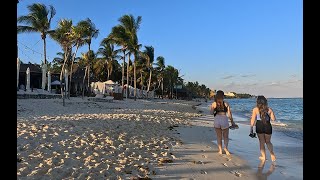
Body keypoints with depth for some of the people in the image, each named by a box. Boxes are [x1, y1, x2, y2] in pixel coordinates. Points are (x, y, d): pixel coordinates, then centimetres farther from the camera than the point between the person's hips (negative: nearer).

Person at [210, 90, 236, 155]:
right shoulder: (226, 104, 0)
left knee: (219, 136, 15)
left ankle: (220, 150, 16)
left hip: (217, 120, 1)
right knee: (226, 136, 18)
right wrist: (232, 122, 11)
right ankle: (225, 147, 0)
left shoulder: (214, 104, 0)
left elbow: (211, 112, 9)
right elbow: (229, 114, 1)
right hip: (224, 120, -1)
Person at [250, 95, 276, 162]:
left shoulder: (255, 109, -5)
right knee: (268, 141, 20)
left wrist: (251, 128, -2)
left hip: (259, 126, -2)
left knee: (262, 142, 13)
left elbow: (253, 119, -8)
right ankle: (272, 155, 4)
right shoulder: (269, 109, -1)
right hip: (268, 126, 2)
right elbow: (273, 119, 1)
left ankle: (263, 157, 17)